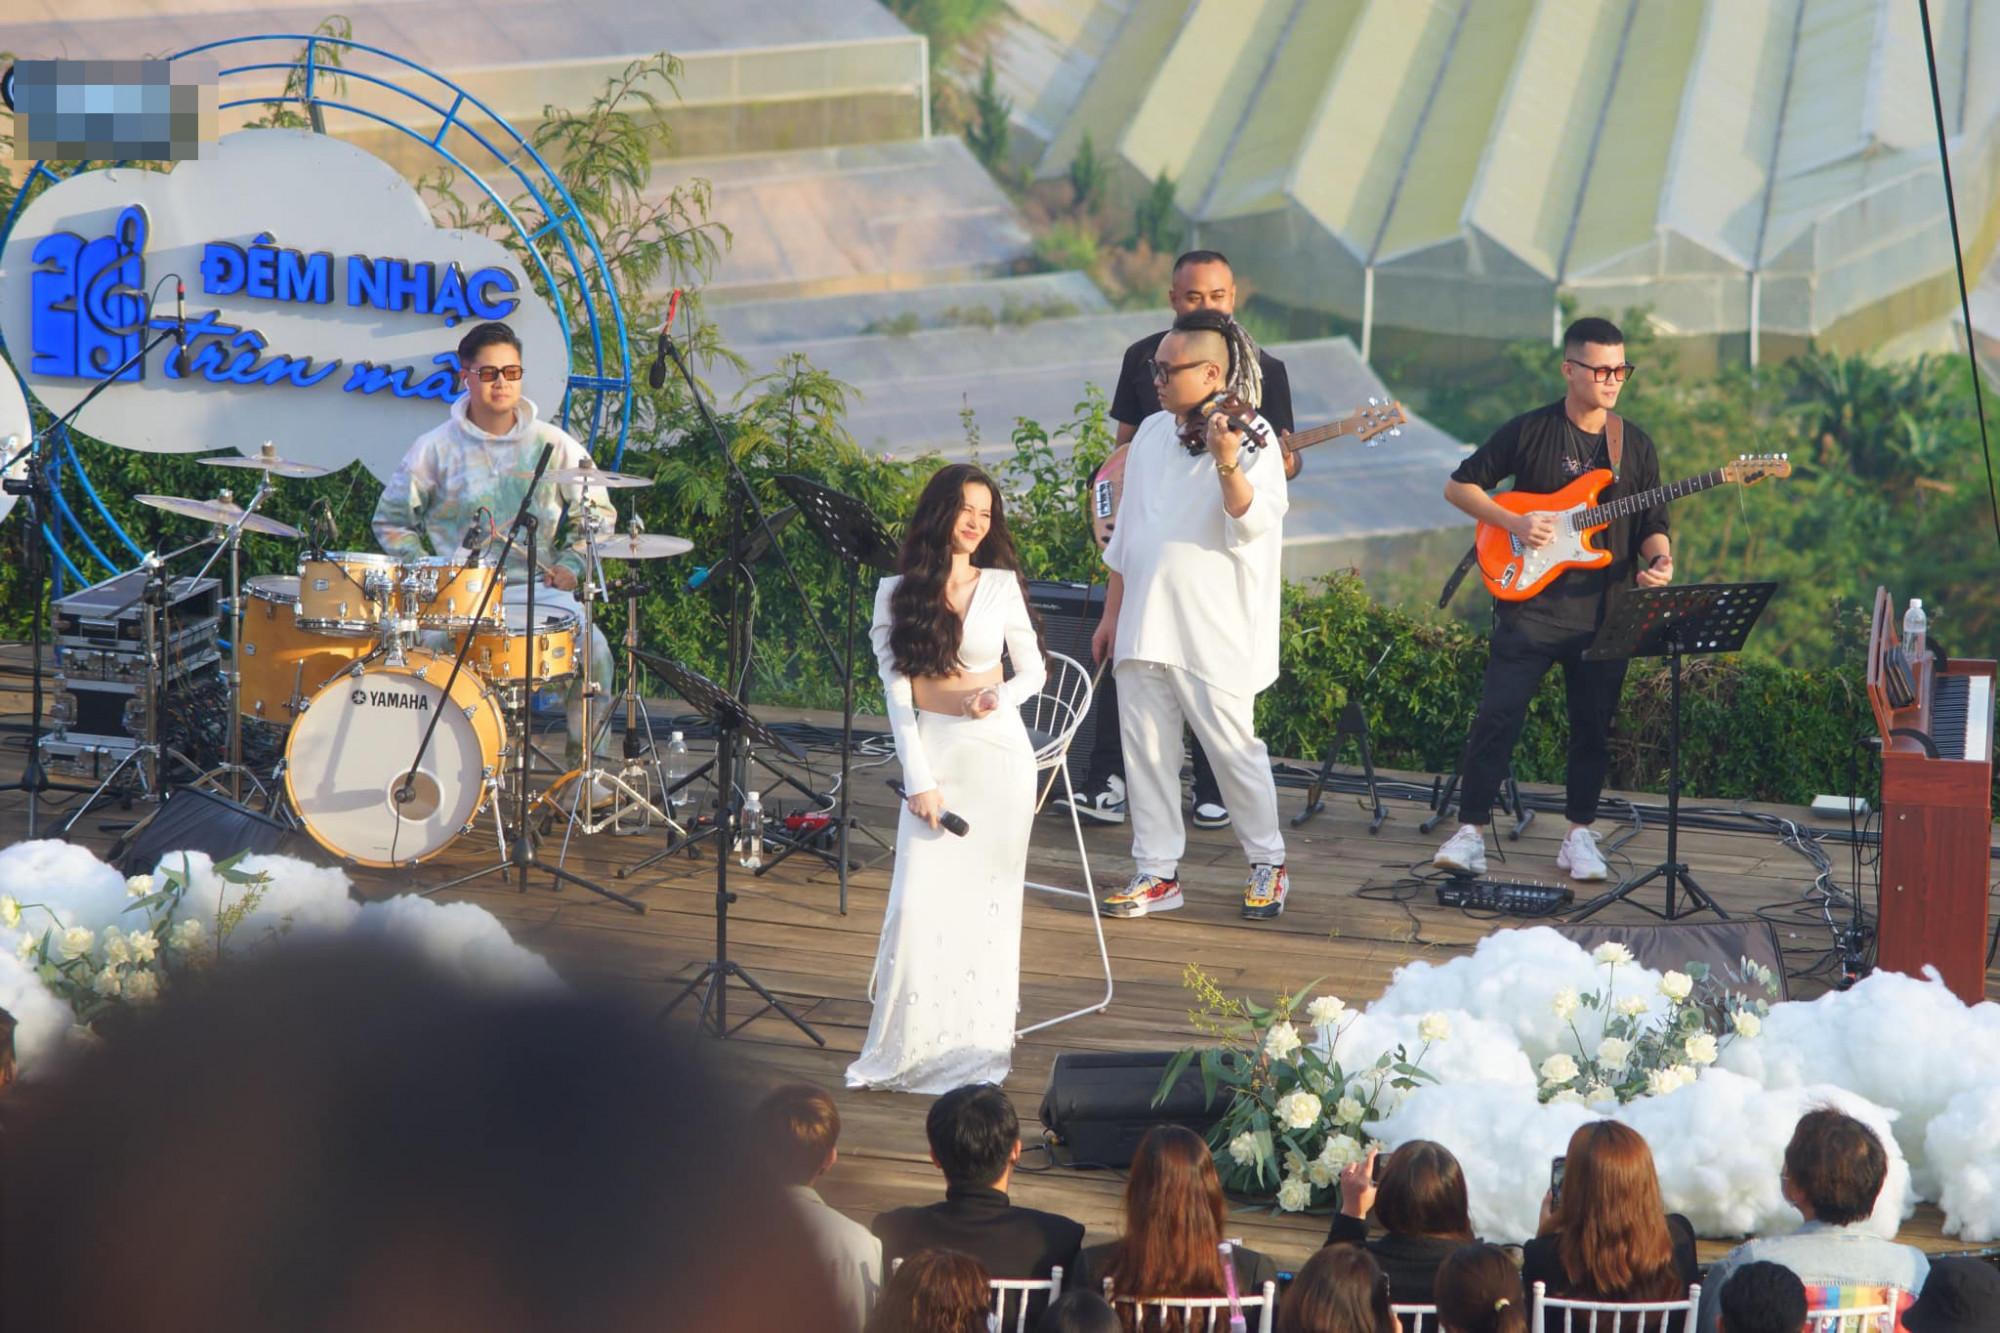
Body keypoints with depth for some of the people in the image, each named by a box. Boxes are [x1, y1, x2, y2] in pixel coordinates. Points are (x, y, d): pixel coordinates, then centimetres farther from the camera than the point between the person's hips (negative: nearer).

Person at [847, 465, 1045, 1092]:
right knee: (919, 901, -7)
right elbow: (896, 690, -1)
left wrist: (1001, 698, -14)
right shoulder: (898, 593, 2)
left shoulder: (1001, 586, 2)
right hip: (932, 751, 0)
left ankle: (980, 1038, 10)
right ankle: (911, 1045, 4)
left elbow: (1033, 669, 9)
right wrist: (918, 779, -7)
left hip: (997, 751, 0)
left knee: (987, 898, 2)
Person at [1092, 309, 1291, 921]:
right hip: (1144, 627, 6)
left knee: (1233, 748, -1)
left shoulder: (1251, 435, -7)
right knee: (1146, 750, 5)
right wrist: (1111, 612, 19)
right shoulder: (1152, 433, 13)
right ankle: (1156, 873, 12)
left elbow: (1255, 525, -19)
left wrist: (1227, 465, -34)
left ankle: (1268, 865, 14)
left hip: (1212, 634, -6)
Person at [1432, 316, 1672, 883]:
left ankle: (1580, 835, 18)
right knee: (1498, 716, -9)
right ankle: (1470, 831, -3)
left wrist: (1659, 560, -9)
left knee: (1593, 725, 6)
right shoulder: (1529, 431, 0)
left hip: (1607, 607, 3)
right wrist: (1513, 523, -11)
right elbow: (1459, 485, 3)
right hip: (1532, 600, -3)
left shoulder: (1636, 445, 9)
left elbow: (1652, 522, 13)